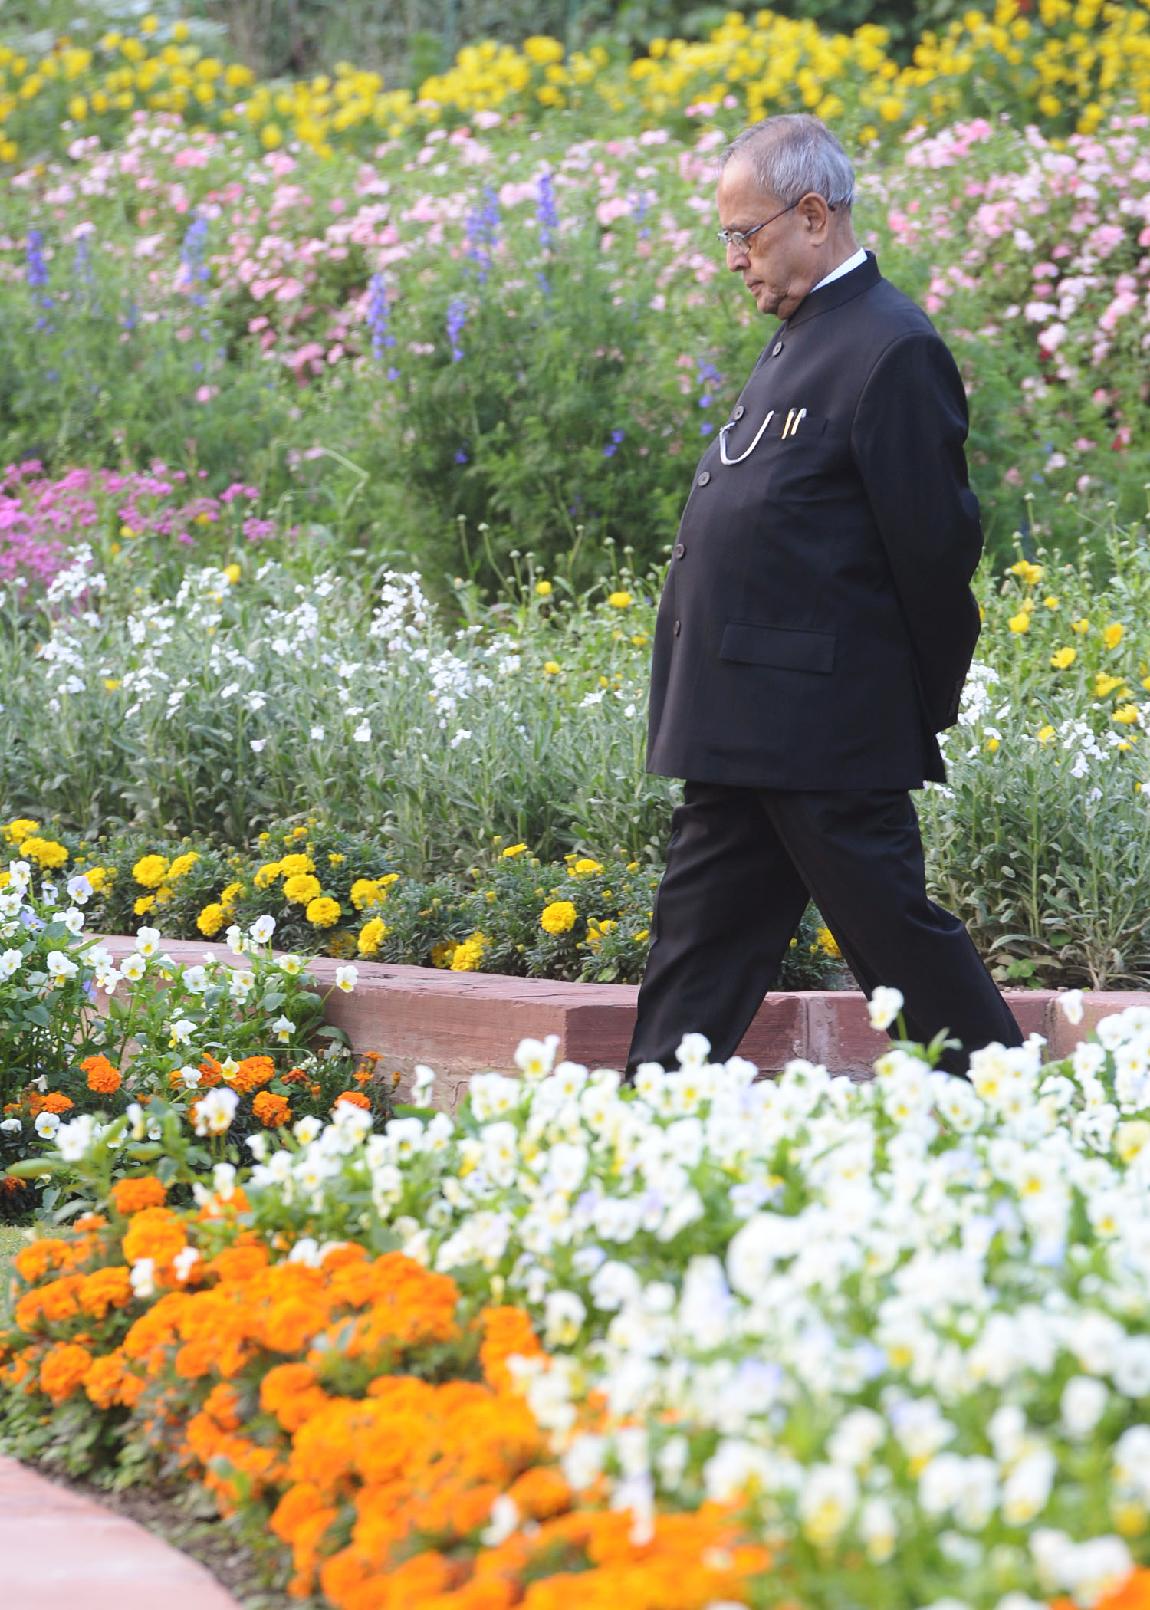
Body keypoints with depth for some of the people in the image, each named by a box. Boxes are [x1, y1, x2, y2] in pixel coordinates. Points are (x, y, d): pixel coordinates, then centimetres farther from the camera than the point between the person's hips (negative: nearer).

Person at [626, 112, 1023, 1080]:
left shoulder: (893, 353, -16)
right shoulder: (802, 339, 16)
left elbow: (936, 544, -16)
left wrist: (931, 702, -8)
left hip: (827, 729, -10)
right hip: (744, 730, 10)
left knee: (895, 935, -1)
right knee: (700, 938, 12)